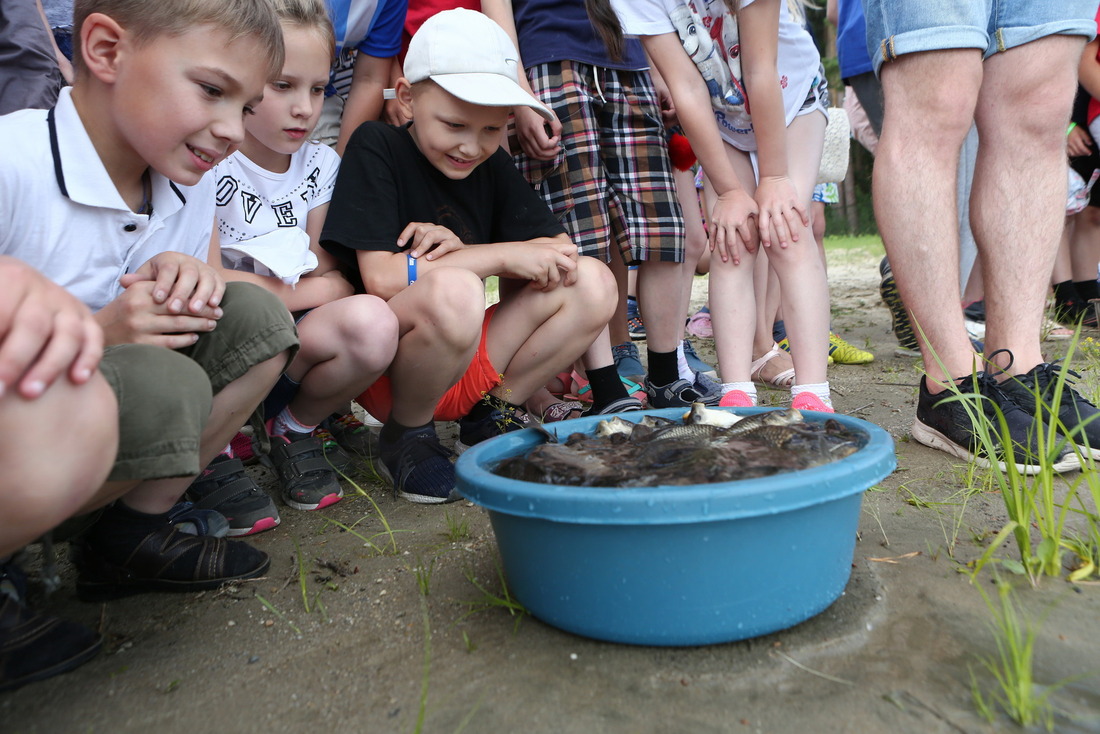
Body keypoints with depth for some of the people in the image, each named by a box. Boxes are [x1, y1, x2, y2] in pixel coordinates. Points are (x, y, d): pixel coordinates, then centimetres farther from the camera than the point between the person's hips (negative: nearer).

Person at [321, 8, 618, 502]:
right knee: (453, 290, -37)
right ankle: (405, 438, -9)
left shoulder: (493, 166, 7)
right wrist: (500, 256, -18)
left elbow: (561, 251, -1)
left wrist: (464, 251, -17)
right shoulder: (376, 147, -9)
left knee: (593, 284, -9)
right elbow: (381, 277, -20)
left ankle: (491, 416, 5)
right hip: (385, 373, -5)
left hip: (469, 366, 6)